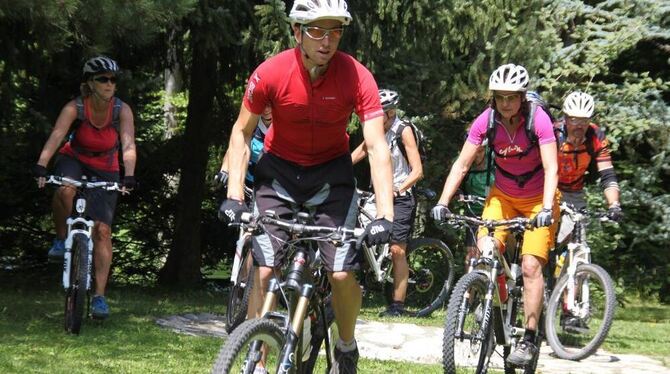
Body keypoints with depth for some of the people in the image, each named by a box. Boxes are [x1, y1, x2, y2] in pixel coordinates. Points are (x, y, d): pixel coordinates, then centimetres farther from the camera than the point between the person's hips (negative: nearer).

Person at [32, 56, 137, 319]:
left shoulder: (122, 110, -20)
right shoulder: (75, 108, -22)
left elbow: (128, 145, -32)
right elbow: (56, 137, -35)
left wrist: (129, 176, -48)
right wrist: (41, 167, -50)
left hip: (105, 170, 1)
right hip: (73, 160, -1)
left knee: (103, 230, -10)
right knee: (65, 190, -37)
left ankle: (99, 296, -7)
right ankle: (61, 239, -11)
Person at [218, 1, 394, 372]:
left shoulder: (356, 77, -23)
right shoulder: (271, 73, -21)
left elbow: (377, 147, -25)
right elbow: (241, 133, -8)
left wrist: (384, 215, -35)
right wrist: (234, 196, -18)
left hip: (331, 173, 0)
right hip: (279, 171, 0)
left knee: (342, 273, -11)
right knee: (263, 270, -12)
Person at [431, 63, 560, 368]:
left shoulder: (539, 120, -23)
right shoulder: (486, 121, -16)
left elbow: (551, 168, -27)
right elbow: (462, 164, -15)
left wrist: (547, 208, -40)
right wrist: (443, 202, -27)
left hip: (537, 199, -3)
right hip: (503, 195, 3)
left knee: (531, 266, -14)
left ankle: (529, 340, -8)